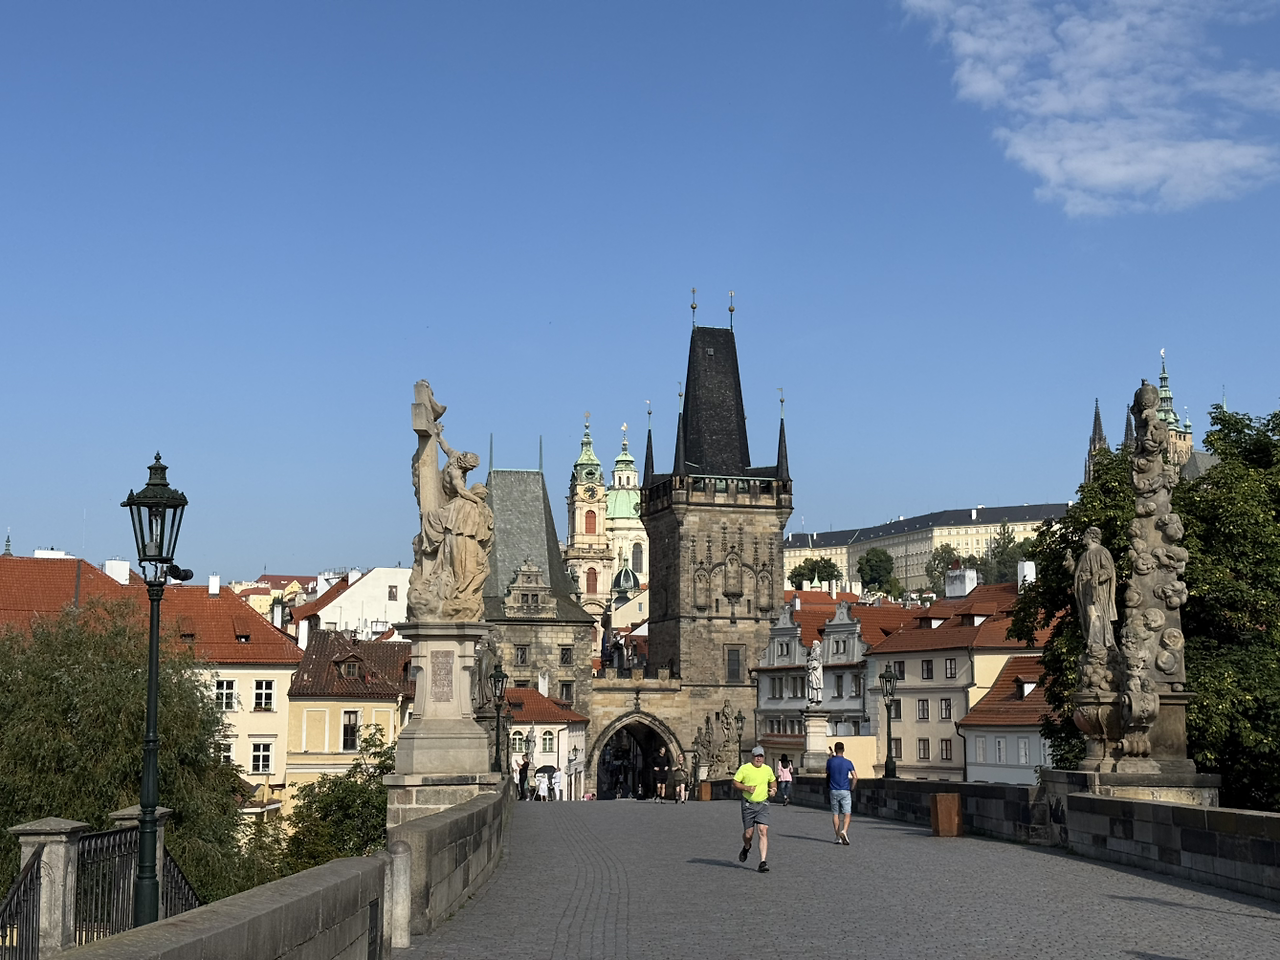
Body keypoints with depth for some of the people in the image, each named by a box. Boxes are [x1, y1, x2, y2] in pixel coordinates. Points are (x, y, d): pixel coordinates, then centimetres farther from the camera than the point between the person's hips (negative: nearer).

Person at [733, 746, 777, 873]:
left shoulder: (767, 770, 7)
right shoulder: (744, 768, -4)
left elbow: (773, 781, 25)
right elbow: (735, 783, -3)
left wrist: (774, 790, 5)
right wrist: (746, 788, -18)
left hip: (763, 805, 2)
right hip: (748, 804, -2)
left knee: (763, 831, -12)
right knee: (748, 833, 2)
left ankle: (763, 862, -13)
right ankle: (746, 848, 40)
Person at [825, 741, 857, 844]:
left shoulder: (830, 761, -3)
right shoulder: (848, 762, -4)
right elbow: (855, 777, -9)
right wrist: (852, 789, 4)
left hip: (834, 791, 1)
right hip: (845, 791, -1)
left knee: (835, 814, 10)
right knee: (847, 814, 0)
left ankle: (838, 837, 8)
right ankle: (844, 831, -24)